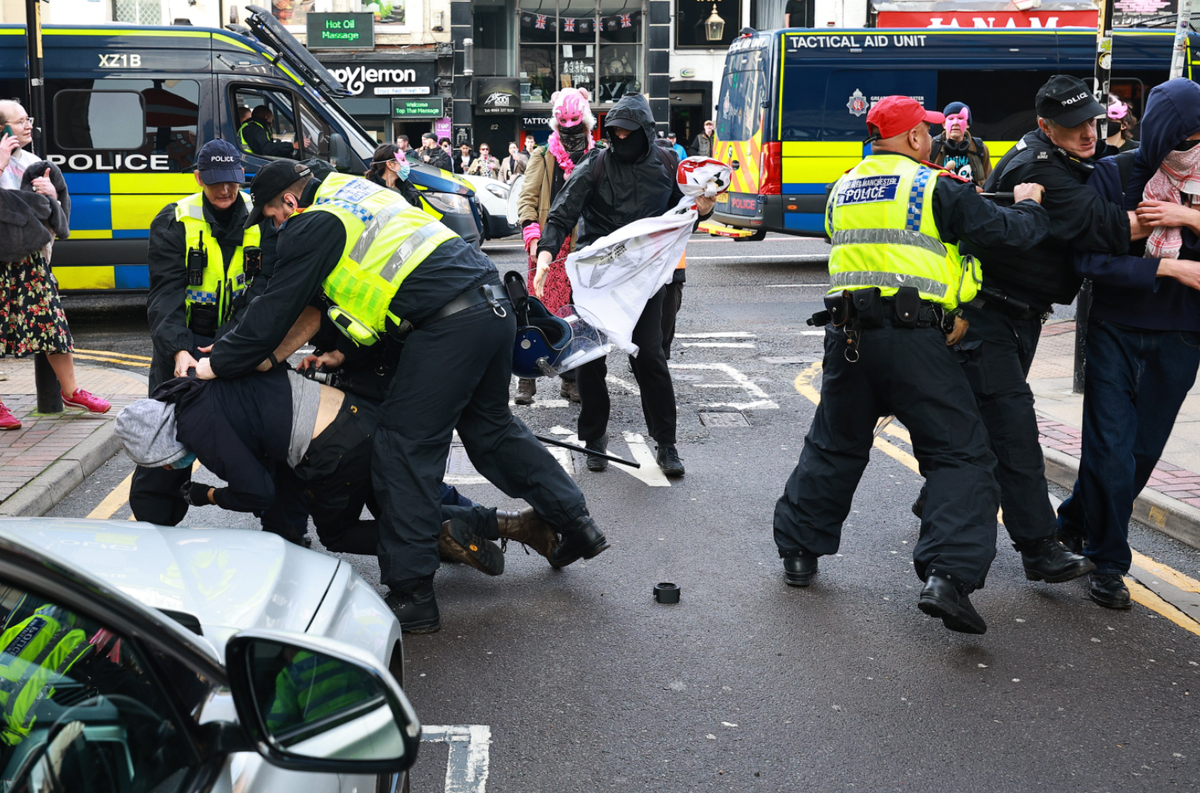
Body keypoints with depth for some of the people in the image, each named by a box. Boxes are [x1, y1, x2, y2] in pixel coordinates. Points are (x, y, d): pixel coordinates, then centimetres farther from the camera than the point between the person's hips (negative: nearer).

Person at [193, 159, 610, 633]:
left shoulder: (312, 228, -2)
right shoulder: (357, 192, 24)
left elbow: (276, 310, -1)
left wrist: (217, 365, 9)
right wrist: (345, 351, 27)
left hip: (449, 324, -9)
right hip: (494, 305, 9)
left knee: (405, 448, -2)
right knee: (489, 426, 24)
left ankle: (411, 597, 1)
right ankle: (575, 524, 30)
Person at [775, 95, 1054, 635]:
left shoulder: (844, 189, 15)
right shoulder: (937, 188, -3)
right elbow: (1011, 233, -1)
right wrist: (1029, 206, 20)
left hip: (847, 334, 6)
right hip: (913, 334, -6)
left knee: (833, 447, 21)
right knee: (960, 457, -1)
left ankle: (797, 550, 29)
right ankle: (947, 576, -13)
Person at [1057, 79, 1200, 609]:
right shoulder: (1115, 175, -9)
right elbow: (1089, 259, -16)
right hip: (1116, 330, -3)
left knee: (1144, 448, 11)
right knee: (1111, 446, -4)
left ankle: (1075, 522, 33)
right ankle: (1107, 561, 12)